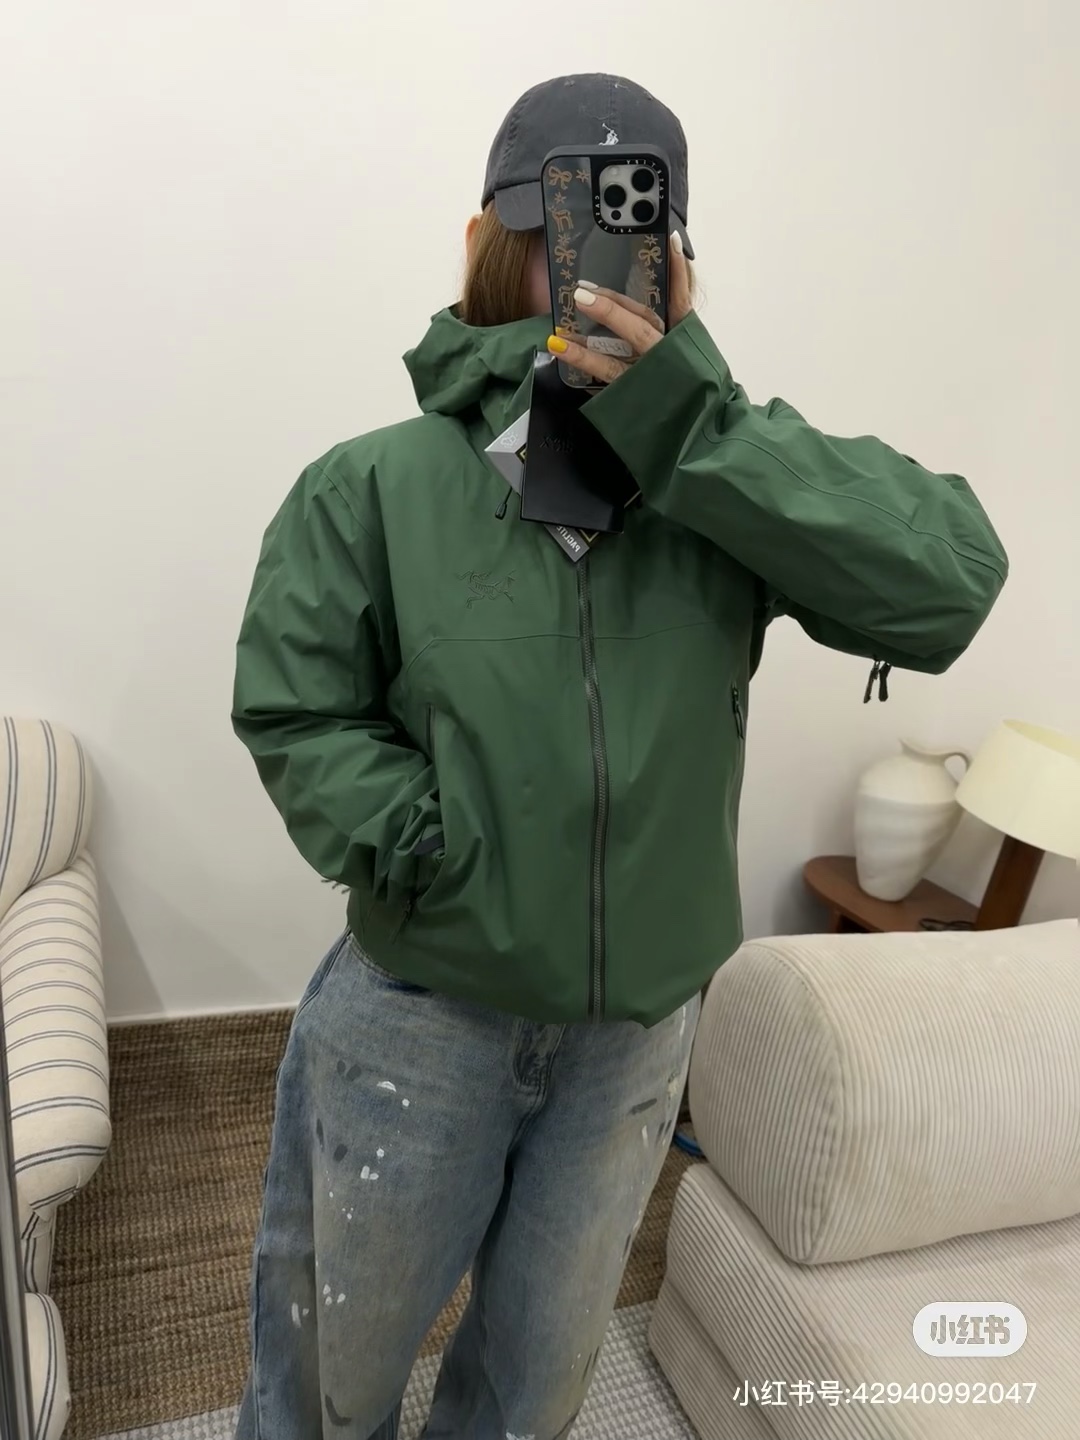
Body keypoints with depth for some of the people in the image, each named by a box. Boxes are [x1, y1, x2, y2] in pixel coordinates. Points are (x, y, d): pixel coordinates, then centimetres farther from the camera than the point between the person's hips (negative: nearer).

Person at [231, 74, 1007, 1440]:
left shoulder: (723, 473, -8)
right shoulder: (378, 485, -12)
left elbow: (951, 581, -21)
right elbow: (294, 712, -9)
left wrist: (704, 424, -28)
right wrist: (430, 855, -21)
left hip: (641, 1026, 2)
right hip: (419, 1017, -1)